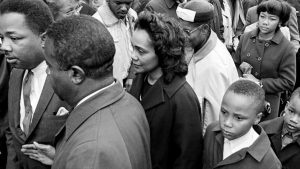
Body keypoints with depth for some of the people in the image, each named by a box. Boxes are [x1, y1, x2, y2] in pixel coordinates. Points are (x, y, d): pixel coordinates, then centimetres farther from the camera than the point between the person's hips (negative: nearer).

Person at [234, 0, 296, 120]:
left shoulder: (286, 48, -10)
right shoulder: (246, 38, 1)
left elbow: (288, 83, -10)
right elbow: (235, 64, 9)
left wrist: (259, 83, -16)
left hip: (267, 102, -3)